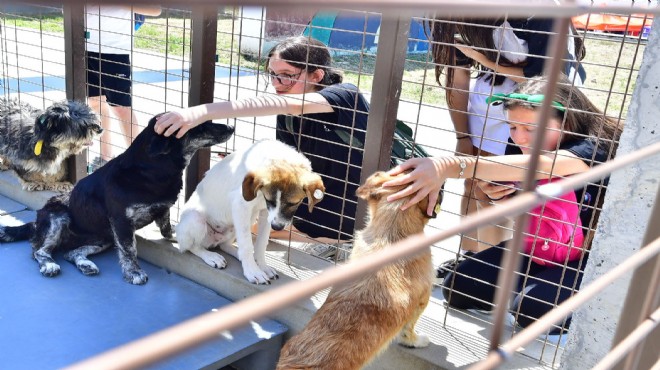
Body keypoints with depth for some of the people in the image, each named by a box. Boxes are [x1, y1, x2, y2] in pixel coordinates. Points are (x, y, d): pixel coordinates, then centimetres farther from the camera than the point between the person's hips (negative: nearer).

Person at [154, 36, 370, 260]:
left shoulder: (346, 96, -25)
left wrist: (204, 112, -52)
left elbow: (282, 104, -43)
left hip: (360, 217, -7)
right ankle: (331, 239, 7)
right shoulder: (287, 117, -3)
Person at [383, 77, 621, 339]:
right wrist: (494, 193, -17)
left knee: (531, 309, -31)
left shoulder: (595, 149, -28)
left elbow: (535, 165, -50)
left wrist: (453, 166, -64)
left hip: (590, 254, -6)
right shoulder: (520, 148, -6)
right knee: (458, 289, -7)